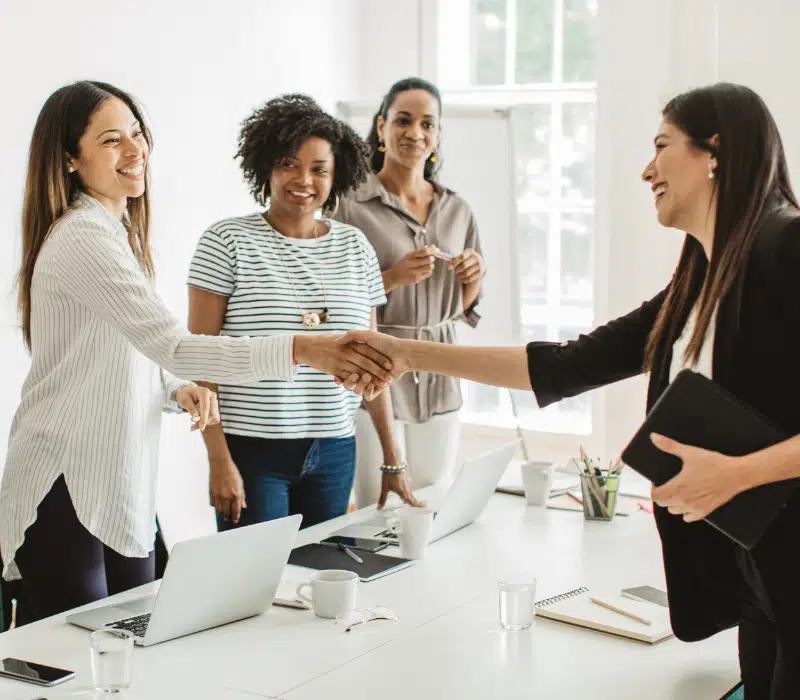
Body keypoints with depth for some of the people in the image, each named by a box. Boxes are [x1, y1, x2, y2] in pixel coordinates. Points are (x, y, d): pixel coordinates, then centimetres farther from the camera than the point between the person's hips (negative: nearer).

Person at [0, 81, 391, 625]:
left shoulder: (119, 231, 14)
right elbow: (172, 345, -30)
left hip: (123, 492, 9)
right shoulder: (82, 239, -18)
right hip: (66, 494, -9)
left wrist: (179, 391, -1)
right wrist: (301, 350, -38)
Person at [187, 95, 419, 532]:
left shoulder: (355, 247, 8)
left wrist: (392, 461, 9)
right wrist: (219, 460, -12)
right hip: (251, 451, -4)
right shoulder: (227, 242, -4)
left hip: (334, 453, 4)